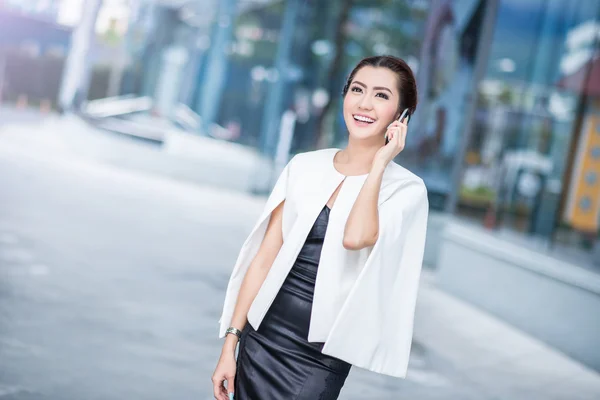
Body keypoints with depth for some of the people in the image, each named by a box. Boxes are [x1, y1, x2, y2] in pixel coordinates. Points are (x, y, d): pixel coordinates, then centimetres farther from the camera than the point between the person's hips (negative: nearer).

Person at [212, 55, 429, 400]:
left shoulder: (407, 188, -6)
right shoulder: (304, 166, 3)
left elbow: (355, 237, -26)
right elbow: (264, 257, 3)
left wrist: (380, 163, -14)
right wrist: (230, 343, 2)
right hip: (262, 338, 3)